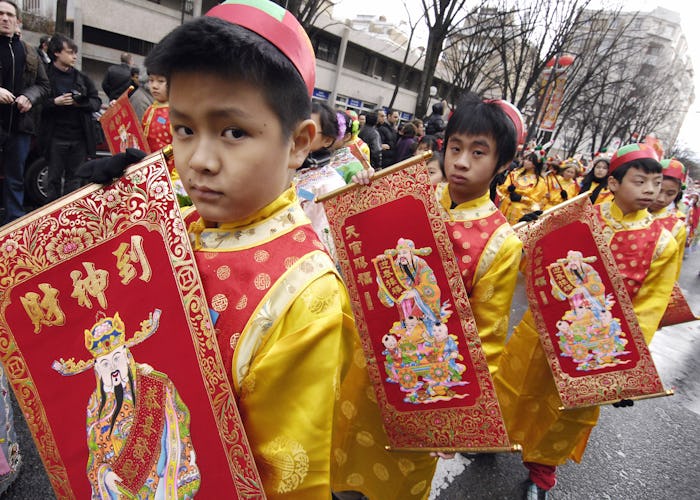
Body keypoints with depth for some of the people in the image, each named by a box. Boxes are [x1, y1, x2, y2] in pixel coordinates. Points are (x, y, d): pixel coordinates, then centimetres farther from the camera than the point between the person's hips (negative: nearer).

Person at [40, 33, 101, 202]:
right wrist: (55, 102, -19)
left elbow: (96, 102, 10)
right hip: (56, 137, -3)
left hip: (80, 137, 3)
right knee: (54, 179, 3)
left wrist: (81, 103, -7)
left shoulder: (82, 78, 13)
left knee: (74, 179, 8)